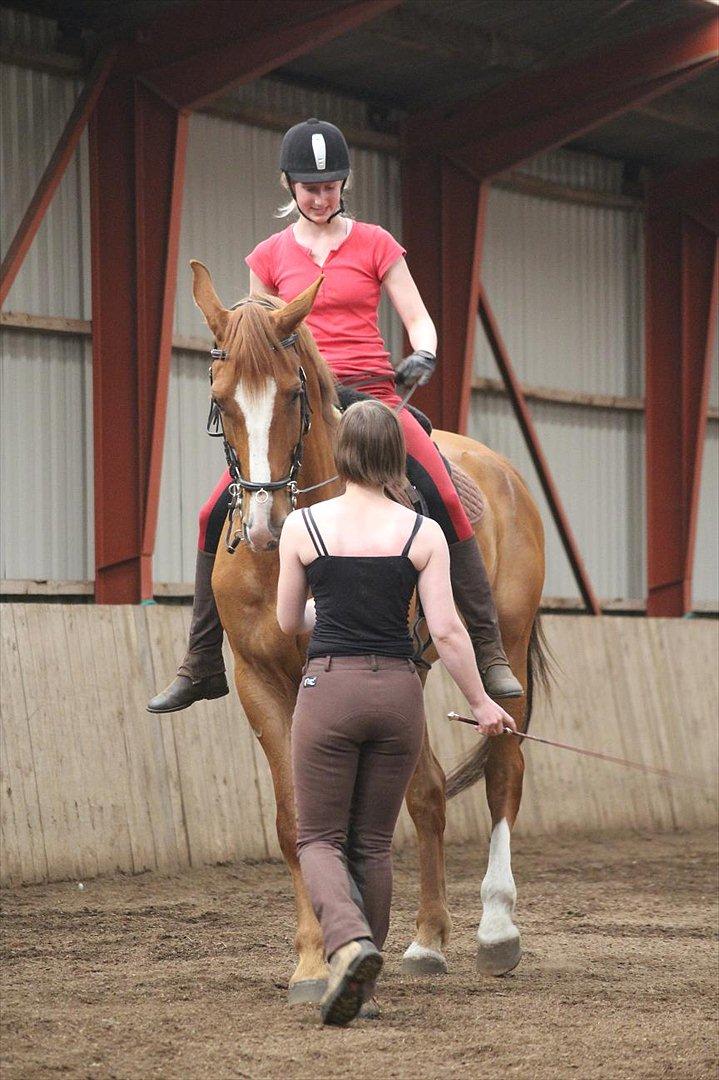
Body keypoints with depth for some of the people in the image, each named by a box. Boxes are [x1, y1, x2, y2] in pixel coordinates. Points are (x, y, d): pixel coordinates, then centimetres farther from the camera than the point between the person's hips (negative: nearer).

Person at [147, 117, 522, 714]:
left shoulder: (375, 244, 6)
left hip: (370, 394, -2)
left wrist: (423, 356, -18)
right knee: (217, 515, -10)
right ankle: (202, 664, 4)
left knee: (446, 501, -23)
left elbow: (418, 319, 3)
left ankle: (490, 652, -18)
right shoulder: (271, 256, 11)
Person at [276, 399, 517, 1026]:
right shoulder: (423, 533, -2)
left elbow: (289, 623, 8)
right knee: (374, 844, 15)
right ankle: (361, 976, 17)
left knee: (320, 838, 6)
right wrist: (482, 703, 7)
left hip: (330, 688, -2)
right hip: (398, 692, 2)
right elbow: (446, 631, -5)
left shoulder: (302, 527, -2)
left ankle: (350, 942, -22)